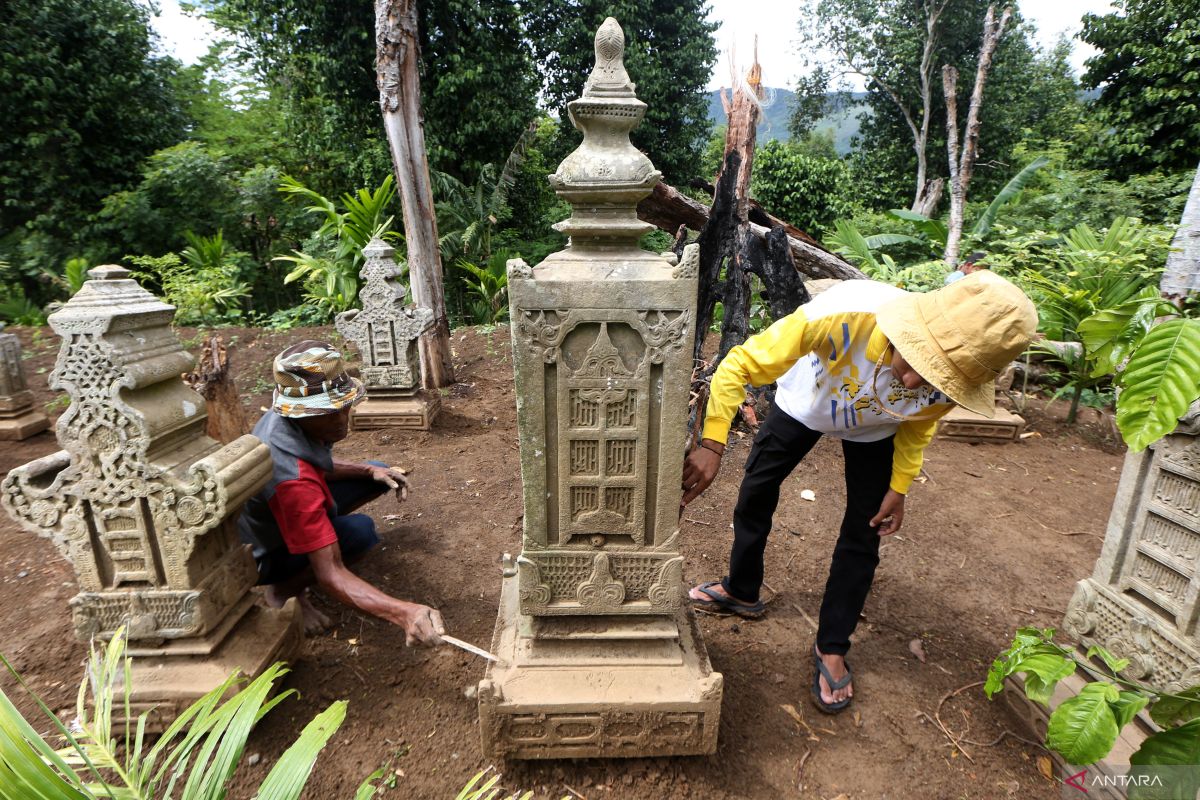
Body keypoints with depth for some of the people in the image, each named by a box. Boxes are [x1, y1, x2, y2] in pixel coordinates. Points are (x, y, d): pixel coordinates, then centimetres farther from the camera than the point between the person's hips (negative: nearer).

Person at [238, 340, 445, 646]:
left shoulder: (283, 418, -17)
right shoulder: (293, 479, -42)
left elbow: (321, 467, 5)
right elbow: (330, 575, -43)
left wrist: (370, 470, -12)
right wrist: (405, 612, -56)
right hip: (265, 555, -8)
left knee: (379, 477, 4)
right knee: (360, 531, -34)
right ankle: (285, 591, -9)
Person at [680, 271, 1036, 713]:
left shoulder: (955, 378, -34)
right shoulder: (845, 315, -46)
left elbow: (917, 422, -8)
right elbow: (740, 365, -39)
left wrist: (898, 488, -6)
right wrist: (712, 445, -45)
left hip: (873, 432, 1)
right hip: (805, 404, 0)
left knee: (861, 540, 1)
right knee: (755, 495, 9)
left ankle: (831, 650, 24)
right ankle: (741, 592, 36)